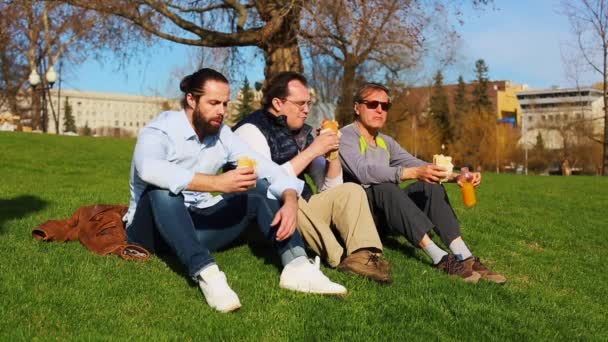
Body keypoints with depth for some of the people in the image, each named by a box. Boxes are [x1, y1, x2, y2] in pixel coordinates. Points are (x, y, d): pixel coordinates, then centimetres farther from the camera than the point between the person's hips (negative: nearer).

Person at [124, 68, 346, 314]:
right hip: (152, 229, -5)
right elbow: (149, 169, -39)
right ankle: (206, 274, -48)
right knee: (162, 189, -36)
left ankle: (296, 266, -30)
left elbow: (271, 170, -5)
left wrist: (290, 199, -27)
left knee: (262, 188, -10)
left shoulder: (223, 135, 1)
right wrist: (217, 183, -47)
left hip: (196, 228, 5)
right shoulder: (160, 130, -16)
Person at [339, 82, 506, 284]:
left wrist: (454, 176, -11)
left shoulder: (386, 142, 17)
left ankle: (465, 258, -23)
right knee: (386, 188, -34)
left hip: (386, 213, 7)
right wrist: (414, 173, -38)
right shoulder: (346, 137, -9)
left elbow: (416, 164, 8)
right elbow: (364, 171, -27)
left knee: (430, 186, -12)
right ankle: (441, 259, -39)